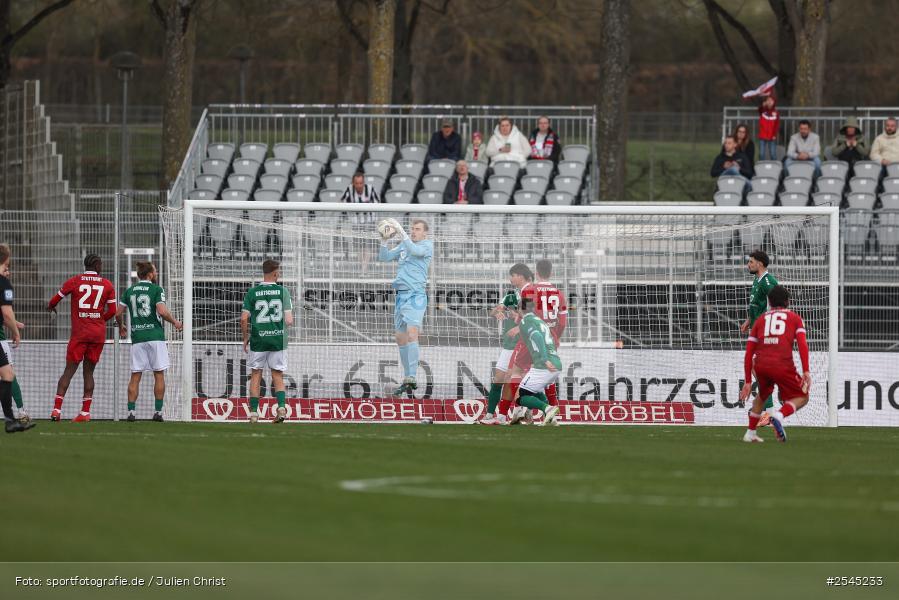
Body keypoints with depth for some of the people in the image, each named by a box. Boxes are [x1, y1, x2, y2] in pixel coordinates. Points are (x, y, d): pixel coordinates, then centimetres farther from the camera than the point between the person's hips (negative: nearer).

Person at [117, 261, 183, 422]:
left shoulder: (129, 291, 9)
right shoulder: (157, 290, -3)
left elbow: (119, 312, 10)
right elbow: (162, 311, -15)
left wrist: (121, 327, 29)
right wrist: (175, 322, 2)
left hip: (137, 338, 3)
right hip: (155, 336, -3)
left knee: (135, 376, 4)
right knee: (159, 375, 4)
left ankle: (131, 412, -4)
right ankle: (158, 412, 0)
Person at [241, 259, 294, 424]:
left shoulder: (253, 292, -3)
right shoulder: (282, 291, -3)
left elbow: (244, 318, -6)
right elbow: (289, 320, -5)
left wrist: (245, 338, 7)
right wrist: (288, 323, 19)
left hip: (258, 340, 0)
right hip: (278, 340, 0)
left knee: (256, 375, 10)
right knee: (278, 376, 10)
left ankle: (254, 412, 6)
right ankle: (281, 407, -9)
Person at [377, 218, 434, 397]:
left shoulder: (427, 245, -2)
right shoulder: (403, 245, 17)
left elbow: (414, 250, -22)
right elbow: (384, 257, 15)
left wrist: (400, 231, -24)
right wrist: (385, 239, -1)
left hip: (416, 296, -8)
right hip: (401, 295, 8)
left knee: (411, 334, -20)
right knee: (400, 337, 8)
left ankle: (411, 379, -25)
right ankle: (407, 379, 15)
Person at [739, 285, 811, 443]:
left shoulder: (760, 320, 24)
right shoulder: (794, 318, 17)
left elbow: (748, 354, 20)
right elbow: (802, 344, -1)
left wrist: (748, 382, 23)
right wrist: (806, 372, -6)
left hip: (760, 365, 4)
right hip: (783, 365, -4)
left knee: (762, 395, 32)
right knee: (802, 397, 13)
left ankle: (750, 433, 31)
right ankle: (780, 415, -15)